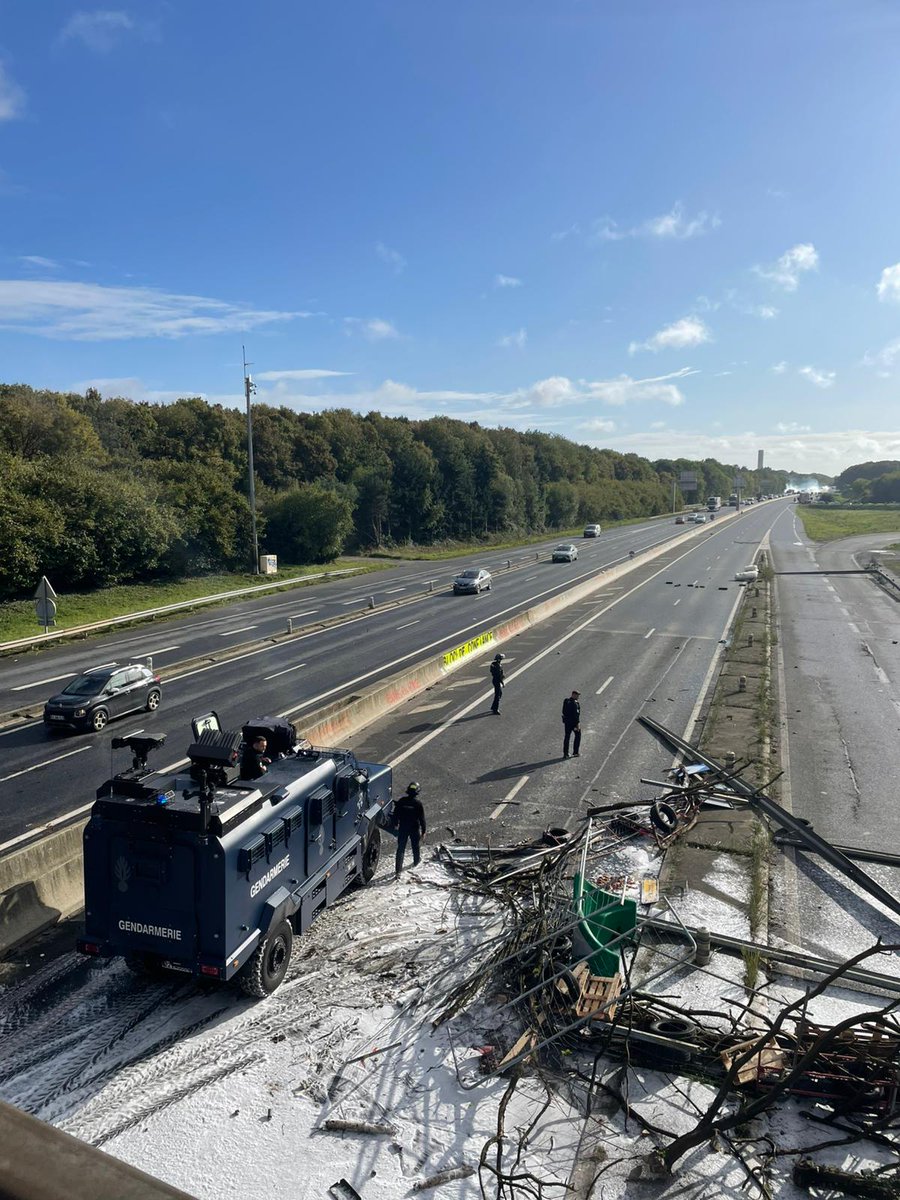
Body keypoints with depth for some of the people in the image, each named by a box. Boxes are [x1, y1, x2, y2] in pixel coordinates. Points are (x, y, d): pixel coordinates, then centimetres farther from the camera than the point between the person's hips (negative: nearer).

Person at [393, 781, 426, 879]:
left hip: (403, 828, 1)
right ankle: (416, 862, 46)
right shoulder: (418, 802, -15)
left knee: (400, 849, 1)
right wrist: (423, 831, -2)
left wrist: (396, 824, 19)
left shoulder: (401, 800, -8)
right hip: (415, 828, -1)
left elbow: (396, 814, 3)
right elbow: (422, 818, -11)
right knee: (415, 846, 23)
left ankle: (398, 871, -8)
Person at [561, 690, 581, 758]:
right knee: (578, 735, 12)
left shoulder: (566, 701, 5)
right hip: (574, 722, -7)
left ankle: (565, 753, 8)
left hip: (567, 721, 7)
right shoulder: (574, 703, -20)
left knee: (567, 737, 9)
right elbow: (576, 714, -23)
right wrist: (578, 724, -19)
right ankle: (575, 752, 15)